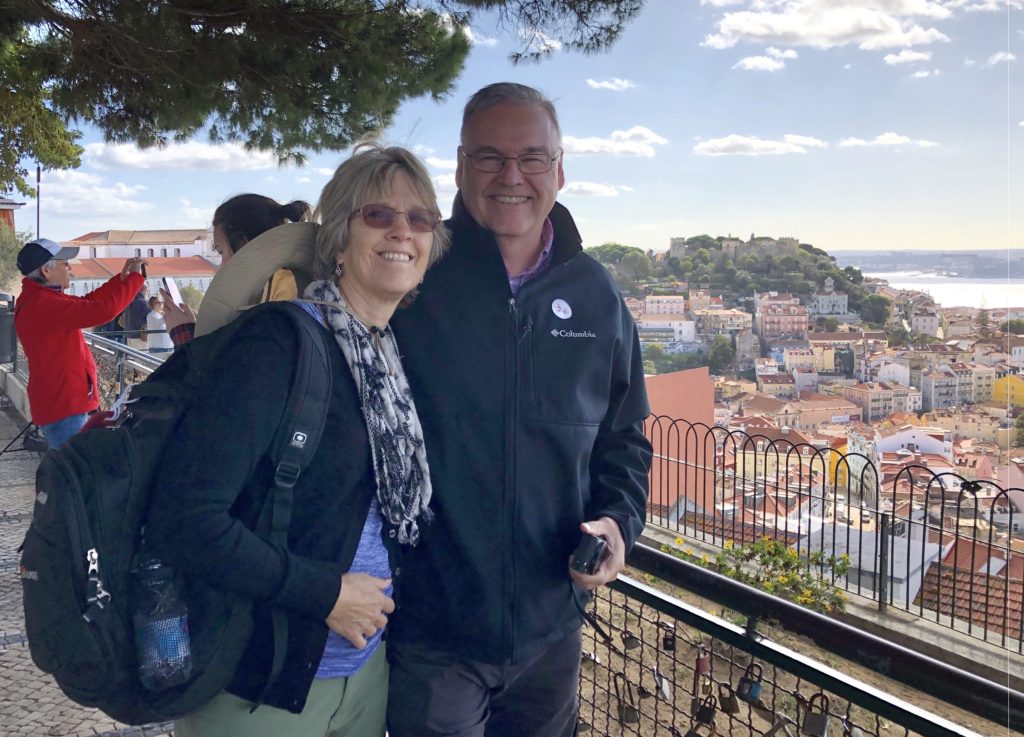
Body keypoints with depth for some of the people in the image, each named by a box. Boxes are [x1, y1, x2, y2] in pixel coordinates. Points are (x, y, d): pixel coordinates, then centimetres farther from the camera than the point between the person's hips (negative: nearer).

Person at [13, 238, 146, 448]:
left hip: (62, 401, 11)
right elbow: (103, 310, -28)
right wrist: (135, 277, -17)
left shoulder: (39, 299, 10)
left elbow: (87, 303, 18)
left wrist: (122, 277, 7)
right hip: (62, 406, -11)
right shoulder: (41, 305, -23)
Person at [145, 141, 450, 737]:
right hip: (260, 687, -6)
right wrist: (325, 594, -19)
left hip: (369, 665, 7)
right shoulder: (279, 343, -20)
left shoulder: (401, 352, 2)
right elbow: (185, 520, -25)